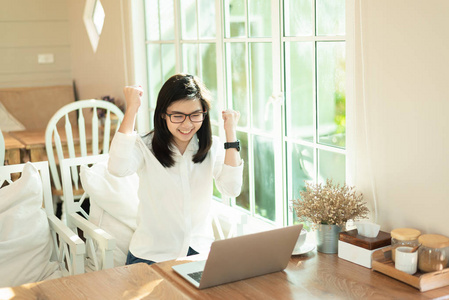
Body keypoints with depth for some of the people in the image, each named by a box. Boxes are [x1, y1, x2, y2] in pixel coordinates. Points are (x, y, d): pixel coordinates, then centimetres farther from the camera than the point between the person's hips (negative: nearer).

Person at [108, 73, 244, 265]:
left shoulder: (212, 147, 4)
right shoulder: (145, 147, -6)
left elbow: (232, 189, -11)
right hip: (151, 255, -2)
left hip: (200, 250, 3)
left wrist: (231, 133, -11)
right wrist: (132, 109, -21)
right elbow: (118, 168, -27)